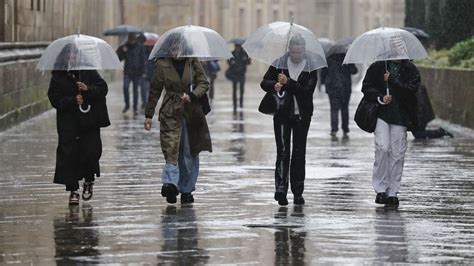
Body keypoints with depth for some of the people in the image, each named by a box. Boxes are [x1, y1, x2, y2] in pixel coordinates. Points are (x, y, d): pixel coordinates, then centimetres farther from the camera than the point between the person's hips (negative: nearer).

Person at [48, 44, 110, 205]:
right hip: (68, 123, -1)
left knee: (91, 151, -6)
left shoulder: (89, 72, 4)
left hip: (90, 122, 1)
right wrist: (73, 101, -17)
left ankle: (88, 180, 22)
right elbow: (55, 99, -3)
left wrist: (88, 89, -17)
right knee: (69, 154, -5)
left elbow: (103, 88, 1)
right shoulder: (58, 77, 1)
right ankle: (72, 190, 2)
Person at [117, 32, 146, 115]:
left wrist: (142, 70, -4)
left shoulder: (140, 47, 1)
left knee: (135, 90, 4)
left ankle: (135, 108, 12)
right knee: (125, 87, -15)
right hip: (127, 72, 0)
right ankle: (127, 104, 4)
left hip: (137, 72, 0)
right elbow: (119, 58, 0)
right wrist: (122, 52, -17)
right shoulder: (124, 47, 3)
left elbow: (143, 59, 3)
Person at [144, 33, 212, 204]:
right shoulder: (162, 65, 0)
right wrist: (148, 115, 9)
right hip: (171, 113, -2)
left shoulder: (193, 63, 1)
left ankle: (187, 190, 15)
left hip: (191, 112, 2)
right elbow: (155, 91, 8)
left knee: (190, 152, 5)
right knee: (171, 148, -18)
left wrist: (192, 96, -16)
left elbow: (204, 83, 4)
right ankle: (170, 183, -30)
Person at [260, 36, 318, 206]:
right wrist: (274, 85, -18)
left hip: (302, 115, 0)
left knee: (299, 153, 6)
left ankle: (298, 192, 13)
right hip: (282, 114, 0)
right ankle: (281, 188, -19)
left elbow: (307, 90, -15)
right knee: (283, 151, -11)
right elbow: (264, 82, 4)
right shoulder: (279, 63, 2)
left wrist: (288, 82, -25)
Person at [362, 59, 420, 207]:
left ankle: (392, 192, 8)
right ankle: (380, 188, -5)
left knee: (397, 153, 0)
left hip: (400, 117, 1)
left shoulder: (411, 70, 4)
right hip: (381, 113, -1)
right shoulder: (377, 67, 5)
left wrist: (392, 80, -13)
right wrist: (380, 98, -13)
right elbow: (366, 87, 3)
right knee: (383, 147, -16)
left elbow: (410, 90, -9)